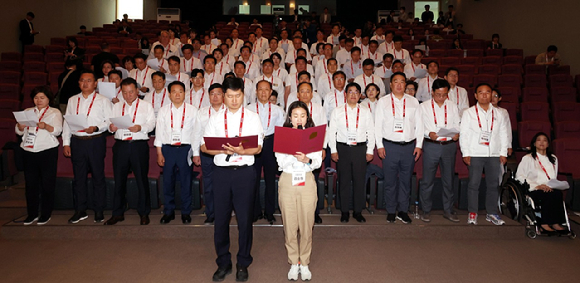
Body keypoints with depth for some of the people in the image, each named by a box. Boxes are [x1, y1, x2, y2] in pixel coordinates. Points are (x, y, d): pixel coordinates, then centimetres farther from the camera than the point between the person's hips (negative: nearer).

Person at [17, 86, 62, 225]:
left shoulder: (54, 112, 7)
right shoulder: (28, 111, 17)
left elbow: (57, 130, -7)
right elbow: (19, 131, 13)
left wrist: (46, 126, -27)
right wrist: (20, 124, -10)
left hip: (48, 151, -4)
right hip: (28, 152, 4)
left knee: (47, 184, -1)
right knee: (30, 183, 6)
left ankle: (46, 214, 9)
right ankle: (32, 214, 17)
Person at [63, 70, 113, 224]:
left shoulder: (103, 100, 4)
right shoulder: (72, 100, 14)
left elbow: (109, 121, -2)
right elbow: (66, 122, 13)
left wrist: (96, 128, -20)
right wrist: (66, 143, 7)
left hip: (96, 141, -3)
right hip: (77, 141, 3)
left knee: (98, 176, 1)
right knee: (79, 176, 8)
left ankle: (99, 211, 11)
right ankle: (80, 210, 18)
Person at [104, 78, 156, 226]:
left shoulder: (146, 105, 11)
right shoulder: (117, 106, 19)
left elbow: (151, 123, 0)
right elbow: (110, 124, 12)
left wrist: (140, 128, -19)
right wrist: (111, 127, -11)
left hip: (139, 145, -3)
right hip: (120, 145, 3)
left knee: (142, 179, 0)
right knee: (119, 179, 6)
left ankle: (144, 213, 10)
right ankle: (118, 213, 16)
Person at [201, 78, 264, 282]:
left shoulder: (252, 118, 6)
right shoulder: (215, 119, 11)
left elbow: (258, 148, -3)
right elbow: (205, 146, 5)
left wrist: (241, 151, -23)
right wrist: (223, 150, -14)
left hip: (245, 172, -1)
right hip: (221, 172, 2)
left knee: (245, 219, 3)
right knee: (221, 219, 7)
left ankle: (243, 264, 19)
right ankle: (223, 263, 23)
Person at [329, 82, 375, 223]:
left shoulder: (366, 111, 9)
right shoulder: (337, 111, 7)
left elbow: (371, 132, 8)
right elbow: (331, 132, 5)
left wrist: (370, 151, 2)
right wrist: (333, 150, -2)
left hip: (360, 148, 1)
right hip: (343, 148, 0)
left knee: (359, 181, 4)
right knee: (344, 181, 4)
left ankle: (358, 211, 17)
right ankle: (344, 211, 15)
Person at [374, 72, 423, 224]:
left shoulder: (413, 102, 11)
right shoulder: (383, 101, 6)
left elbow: (419, 125, 10)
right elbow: (378, 124, 3)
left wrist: (418, 145, 4)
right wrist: (379, 145, -4)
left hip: (409, 146, 2)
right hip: (390, 146, -2)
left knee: (406, 180, 7)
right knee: (390, 180, 2)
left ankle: (403, 211, 18)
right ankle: (391, 211, 14)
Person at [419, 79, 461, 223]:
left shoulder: (452, 106, 11)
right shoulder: (424, 106, 3)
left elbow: (458, 123, 12)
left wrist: (457, 133, -9)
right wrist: (429, 133, -20)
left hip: (449, 145, 3)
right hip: (431, 145, -2)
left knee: (449, 179, 9)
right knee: (427, 180, 0)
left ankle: (448, 210, 21)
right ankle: (426, 210, 13)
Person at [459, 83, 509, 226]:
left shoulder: (498, 114, 14)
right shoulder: (469, 113, 5)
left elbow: (503, 134, 14)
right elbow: (463, 134, 1)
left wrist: (503, 153, 6)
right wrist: (465, 153, -6)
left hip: (494, 155, 3)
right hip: (475, 154, -3)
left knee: (494, 184, 6)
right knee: (474, 183, -3)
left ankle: (492, 213, 17)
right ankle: (472, 213, 7)